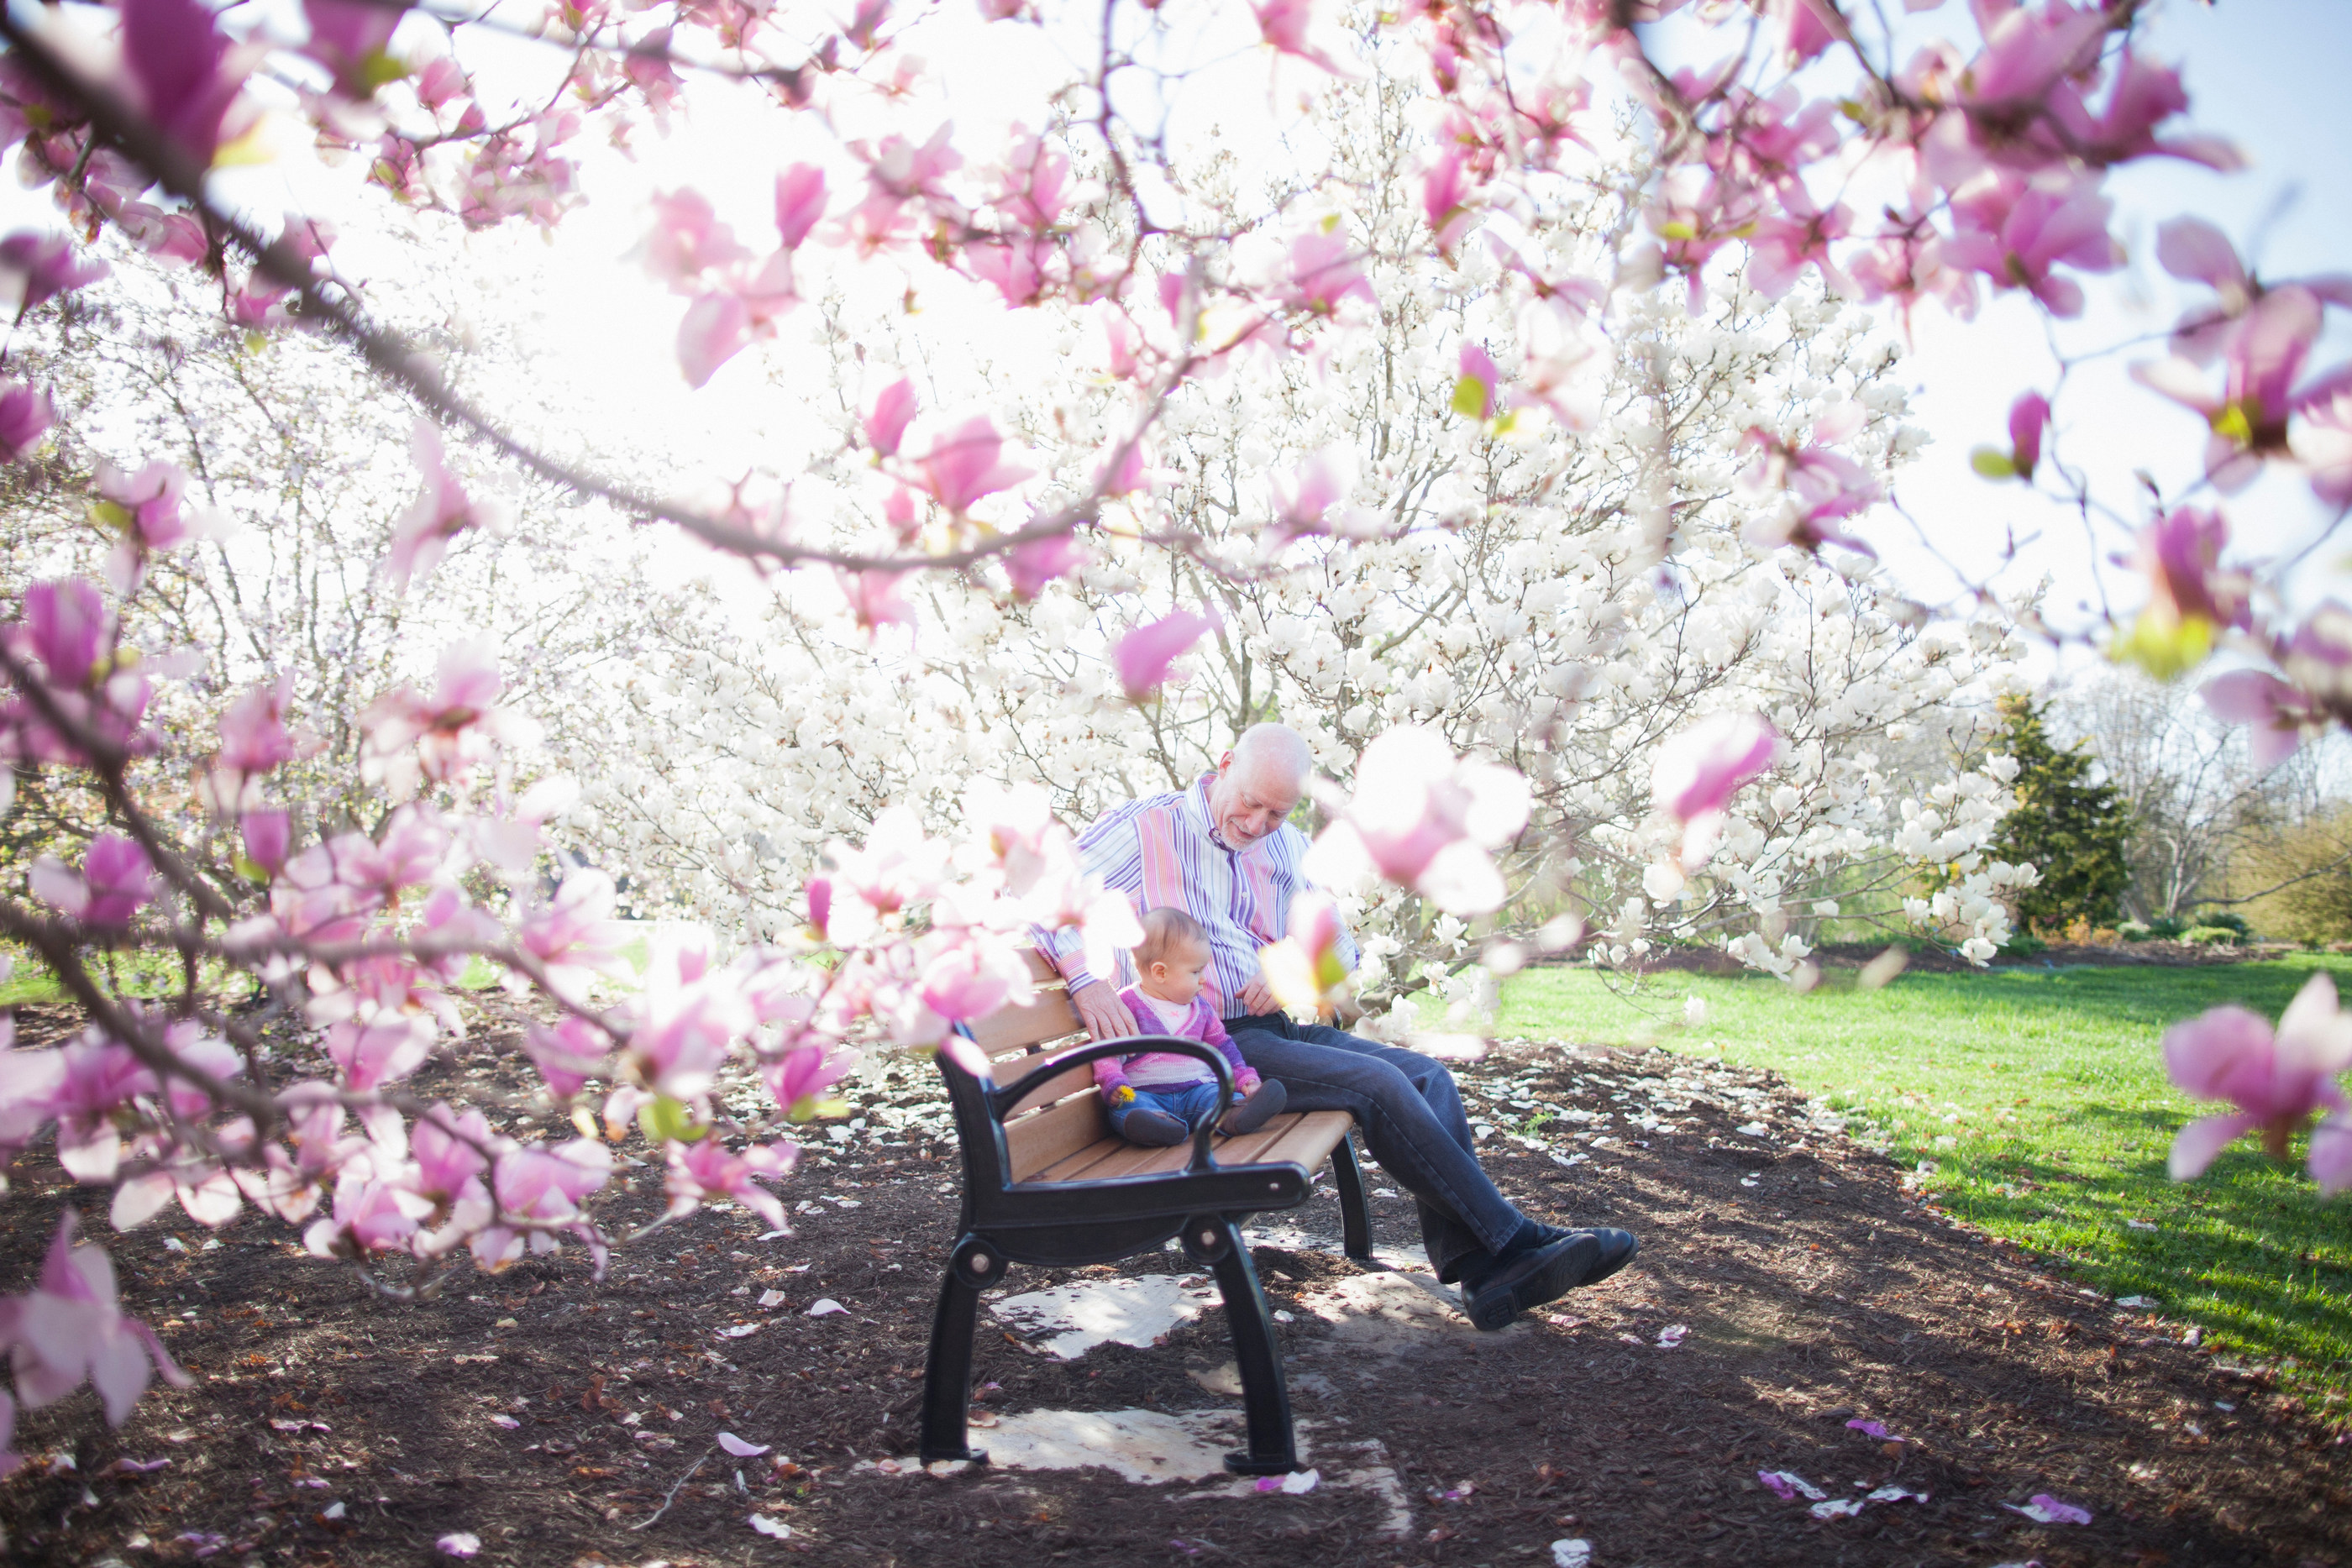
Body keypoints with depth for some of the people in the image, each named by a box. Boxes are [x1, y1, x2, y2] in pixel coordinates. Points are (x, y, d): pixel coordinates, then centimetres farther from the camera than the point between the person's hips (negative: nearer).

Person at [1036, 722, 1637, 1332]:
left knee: (1426, 1074, -12)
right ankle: (1514, 1240, -13)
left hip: (1275, 1028, 8)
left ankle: (1482, 1275, -19)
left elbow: (1340, 947, 23)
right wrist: (1087, 980, -28)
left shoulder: (1288, 847, 17)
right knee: (1378, 1083, -23)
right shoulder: (1146, 828, -4)